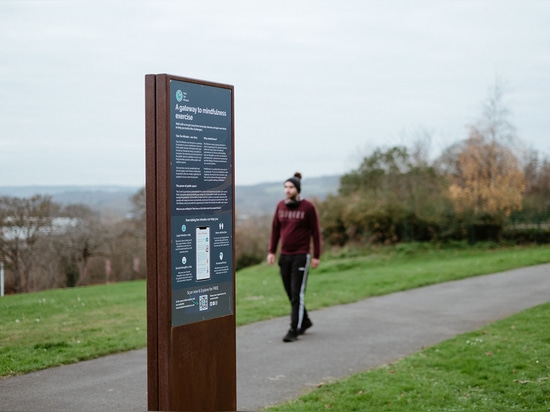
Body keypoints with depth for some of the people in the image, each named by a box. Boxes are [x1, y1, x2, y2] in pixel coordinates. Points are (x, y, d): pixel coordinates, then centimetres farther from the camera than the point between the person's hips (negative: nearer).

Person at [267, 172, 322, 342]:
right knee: (291, 293, 11)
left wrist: (316, 256, -6)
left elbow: (315, 232, -5)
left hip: (301, 256, -5)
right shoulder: (281, 206, 6)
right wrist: (271, 251, 3)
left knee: (297, 293, -8)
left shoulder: (308, 207, -7)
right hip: (284, 256, 5)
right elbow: (275, 230, 10)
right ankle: (304, 321, 30)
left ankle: (294, 330, -6)